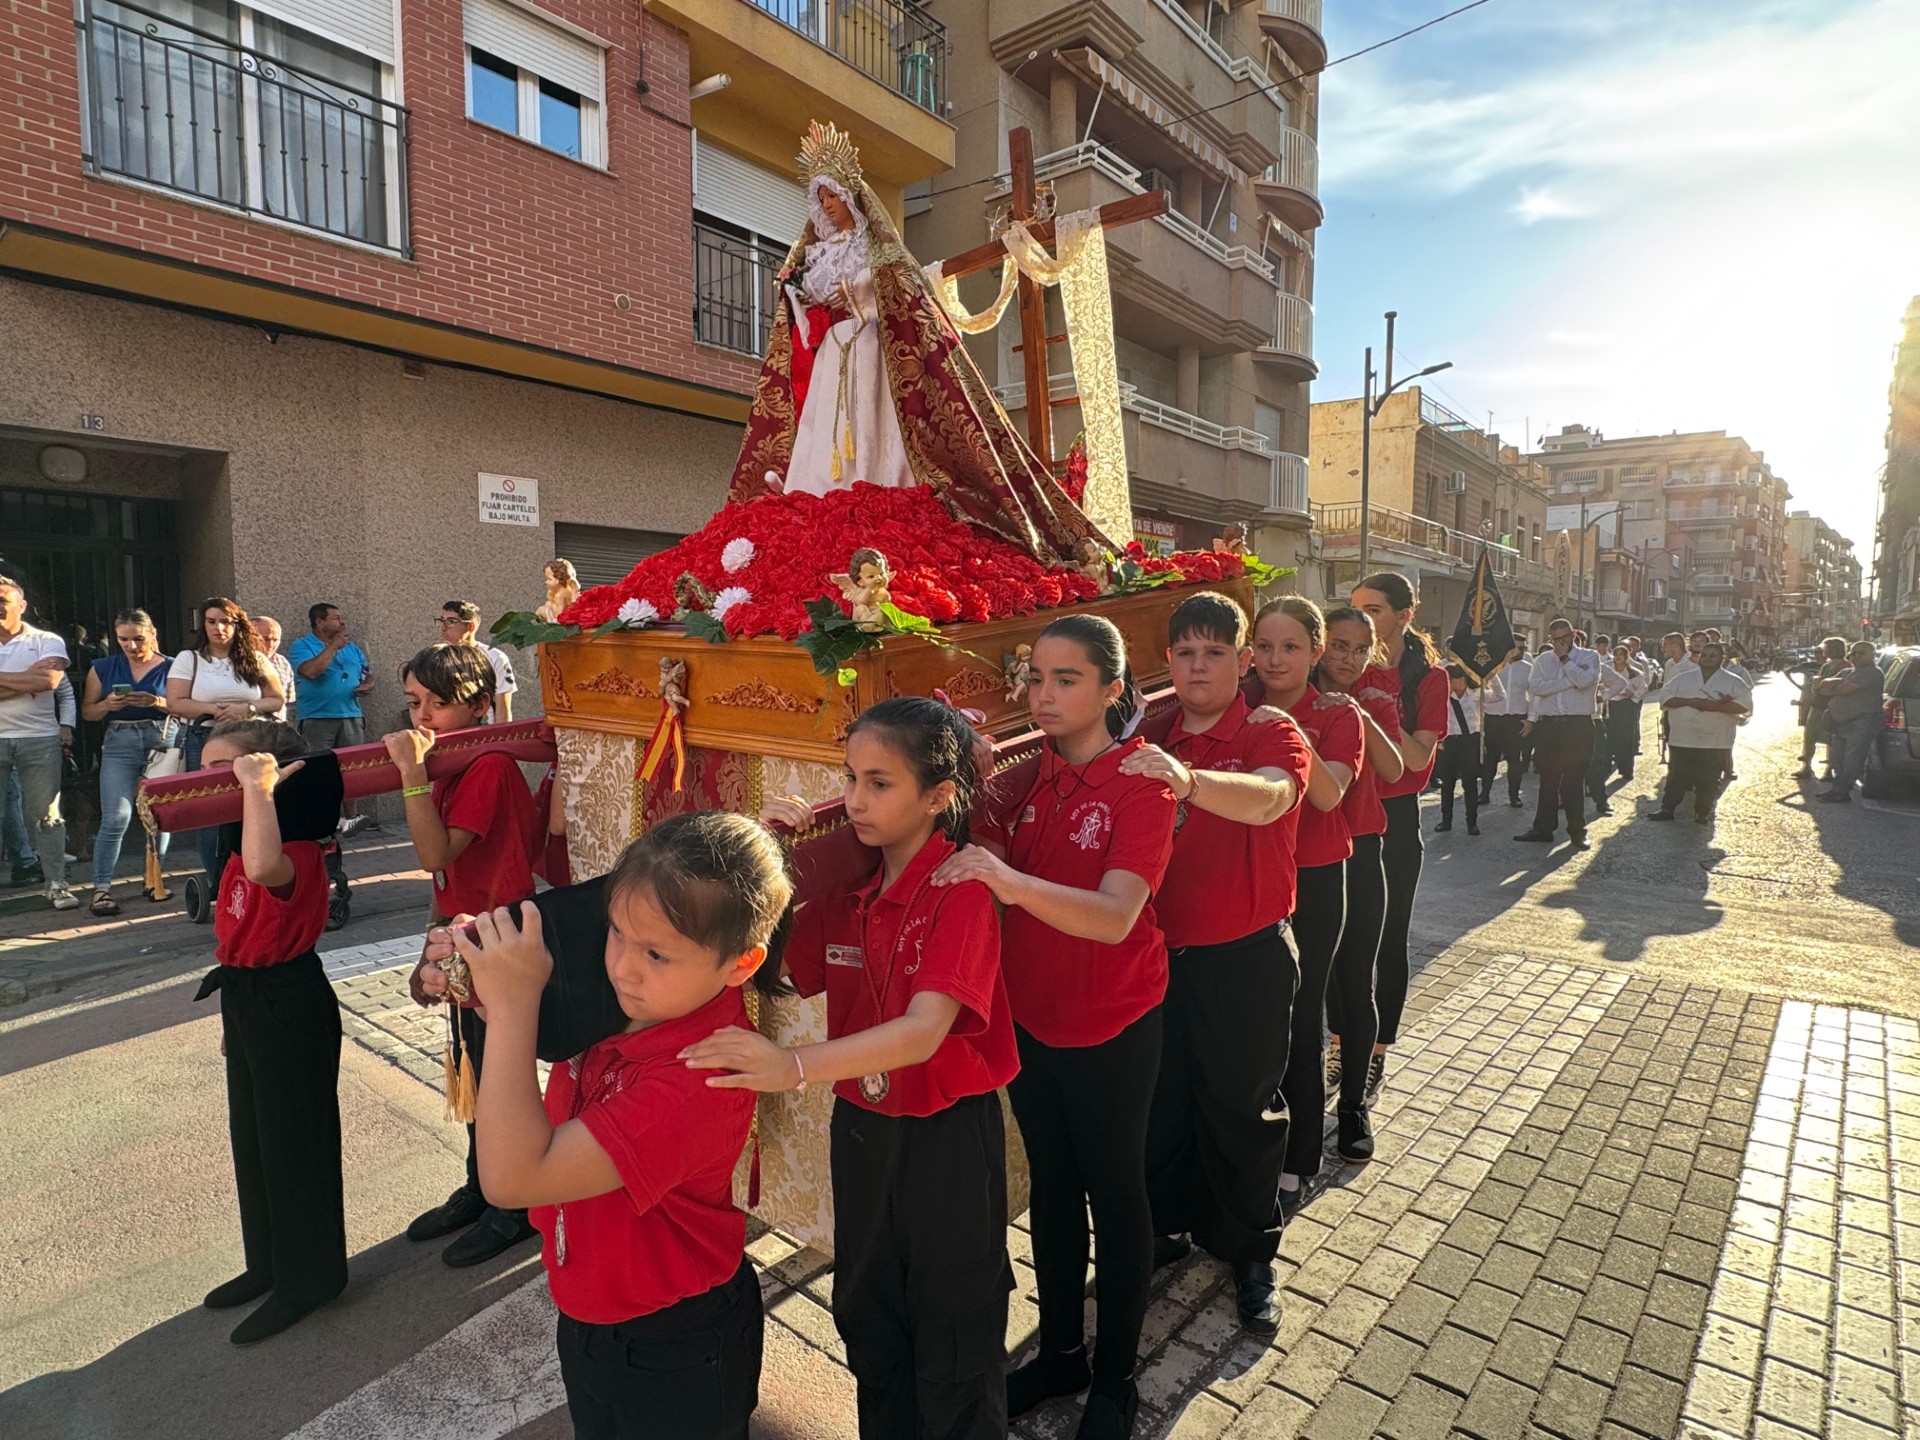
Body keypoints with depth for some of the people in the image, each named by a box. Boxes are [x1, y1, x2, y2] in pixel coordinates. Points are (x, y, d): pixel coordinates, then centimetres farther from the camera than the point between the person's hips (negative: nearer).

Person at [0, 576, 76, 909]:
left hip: (39, 738, -2)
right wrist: (28, 678, -8)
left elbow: (50, 680, -13)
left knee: (46, 814, 2)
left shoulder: (47, 642, 4)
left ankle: (56, 884, 6)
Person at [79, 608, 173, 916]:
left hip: (162, 741, -1)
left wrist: (157, 702, -18)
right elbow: (87, 711, 12)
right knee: (115, 818, -9)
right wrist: (108, 704, -8)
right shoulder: (103, 668, 11)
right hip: (119, 744, 1)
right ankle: (101, 888, -3)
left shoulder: (171, 667, 5)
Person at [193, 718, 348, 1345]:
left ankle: (309, 1277, 24)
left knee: (294, 1140, 5)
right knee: (251, 1135, 22)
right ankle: (269, 1264, 42)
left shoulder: (294, 848, -23)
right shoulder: (244, 847, 9)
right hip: (248, 998, 10)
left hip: (290, 1003, -10)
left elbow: (264, 866, -50)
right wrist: (236, 1013, 22)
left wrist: (258, 785, -42)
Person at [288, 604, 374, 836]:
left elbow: (368, 673, 23)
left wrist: (367, 686, 0)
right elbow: (310, 670, -19)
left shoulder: (352, 648, 17)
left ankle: (351, 817, 12)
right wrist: (333, 646, -12)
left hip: (351, 718, 5)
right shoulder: (302, 646, 0)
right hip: (317, 720, -5)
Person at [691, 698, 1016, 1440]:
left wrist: (796, 1066, -47)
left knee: (954, 1347, 15)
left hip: (946, 1135, -6)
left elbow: (923, 1030, -33)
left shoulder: (961, 891, -22)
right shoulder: (845, 887, -3)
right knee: (867, 1317, 26)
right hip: (861, 1125, 6)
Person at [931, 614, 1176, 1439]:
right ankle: (1059, 1351, 45)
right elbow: (969, 849, -6)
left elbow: (1116, 916, -32)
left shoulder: (1139, 782, -18)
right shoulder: (1027, 773, -2)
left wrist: (1006, 877, -45)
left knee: (1114, 1195, 15)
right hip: (1030, 1017, 5)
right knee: (1050, 1186, 22)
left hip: (1112, 1029, -5)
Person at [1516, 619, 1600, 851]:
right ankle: (1543, 828, 17)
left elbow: (1584, 680, -18)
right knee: (1548, 780, 9)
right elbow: (1535, 686, -8)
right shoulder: (1543, 659, 9)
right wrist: (1569, 681, -12)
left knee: (1574, 780, 3)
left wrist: (1565, 658, -9)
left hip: (1578, 725, -2)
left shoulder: (1589, 656, 3)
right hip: (1548, 725, 3)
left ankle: (1577, 831, 15)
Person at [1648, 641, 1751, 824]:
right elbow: (1665, 697, 2)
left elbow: (1745, 704, -8)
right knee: (1676, 777, 9)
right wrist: (1689, 701, -13)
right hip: (1682, 740, 1)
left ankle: (1703, 814, 20)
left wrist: (1716, 706, -20)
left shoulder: (1733, 682, 1)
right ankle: (1667, 809, 16)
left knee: (1708, 781, 7)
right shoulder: (1683, 678, 7)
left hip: (1715, 743, -1)